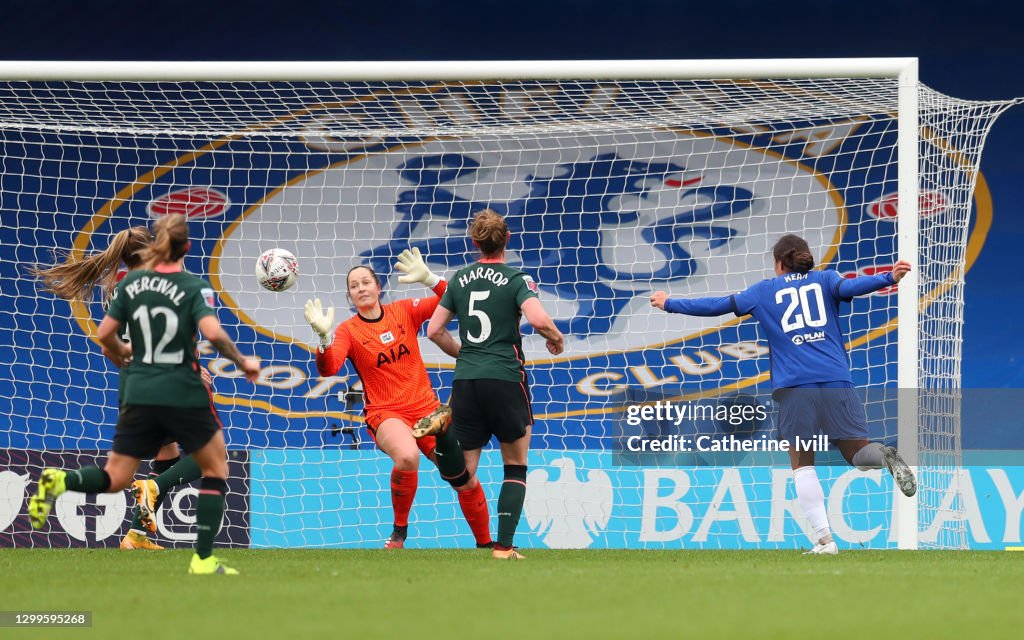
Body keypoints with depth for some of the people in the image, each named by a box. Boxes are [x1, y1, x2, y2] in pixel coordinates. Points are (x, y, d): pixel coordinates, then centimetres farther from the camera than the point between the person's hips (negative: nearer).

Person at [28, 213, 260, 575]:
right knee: (215, 469, 15)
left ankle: (61, 481, -22)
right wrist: (242, 362, -6)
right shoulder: (194, 287, -7)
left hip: (139, 395, 4)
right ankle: (203, 560, 8)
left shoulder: (131, 283, 4)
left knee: (115, 479, 10)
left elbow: (105, 334, 5)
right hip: (184, 394, -3)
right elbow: (213, 332, -21)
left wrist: (118, 353, 27)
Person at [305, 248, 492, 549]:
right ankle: (399, 531, -15)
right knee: (407, 457, -37)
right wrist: (323, 336, -37)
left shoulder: (404, 310, 3)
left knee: (467, 482, 4)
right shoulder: (348, 331, -4)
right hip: (386, 413, -3)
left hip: (427, 410, 3)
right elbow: (328, 368, -20)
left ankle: (485, 544, 29)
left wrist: (428, 279, -17)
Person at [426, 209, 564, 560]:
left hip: (465, 382, 3)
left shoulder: (460, 279, 9)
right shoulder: (516, 280, -5)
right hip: (506, 380, -3)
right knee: (515, 466, 10)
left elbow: (434, 330, 11)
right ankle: (503, 545, -1)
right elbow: (539, 319, -22)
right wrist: (556, 338, -1)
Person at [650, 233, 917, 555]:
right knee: (857, 453, 6)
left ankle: (824, 539, -5)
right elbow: (848, 287, -7)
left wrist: (670, 304, 32)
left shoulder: (764, 290, 16)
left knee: (802, 464, 9)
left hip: (794, 386, -1)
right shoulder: (824, 280, 14)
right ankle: (883, 455, -31)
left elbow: (719, 305, 20)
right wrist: (890, 278, -18)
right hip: (836, 382, 1)